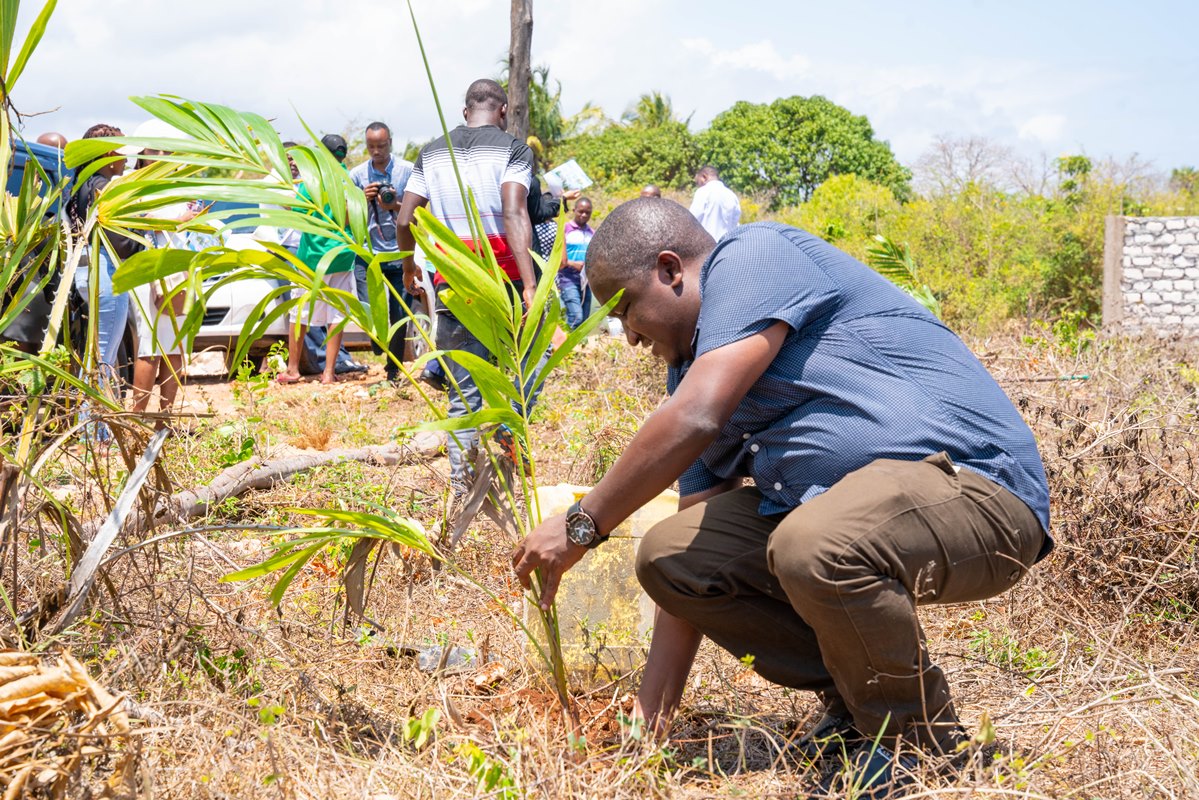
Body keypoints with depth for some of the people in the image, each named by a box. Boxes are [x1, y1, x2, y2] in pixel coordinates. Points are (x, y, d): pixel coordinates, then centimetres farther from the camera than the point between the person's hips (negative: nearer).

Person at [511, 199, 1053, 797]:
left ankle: (915, 732, -9)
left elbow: (694, 421, -23)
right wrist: (649, 719, 7)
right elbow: (693, 566, 12)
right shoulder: (690, 368, 16)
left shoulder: (753, 255, -9)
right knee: (668, 553, 1)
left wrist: (581, 525, -13)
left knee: (812, 545, -37)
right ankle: (856, 701, 10)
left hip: (976, 490, -9)